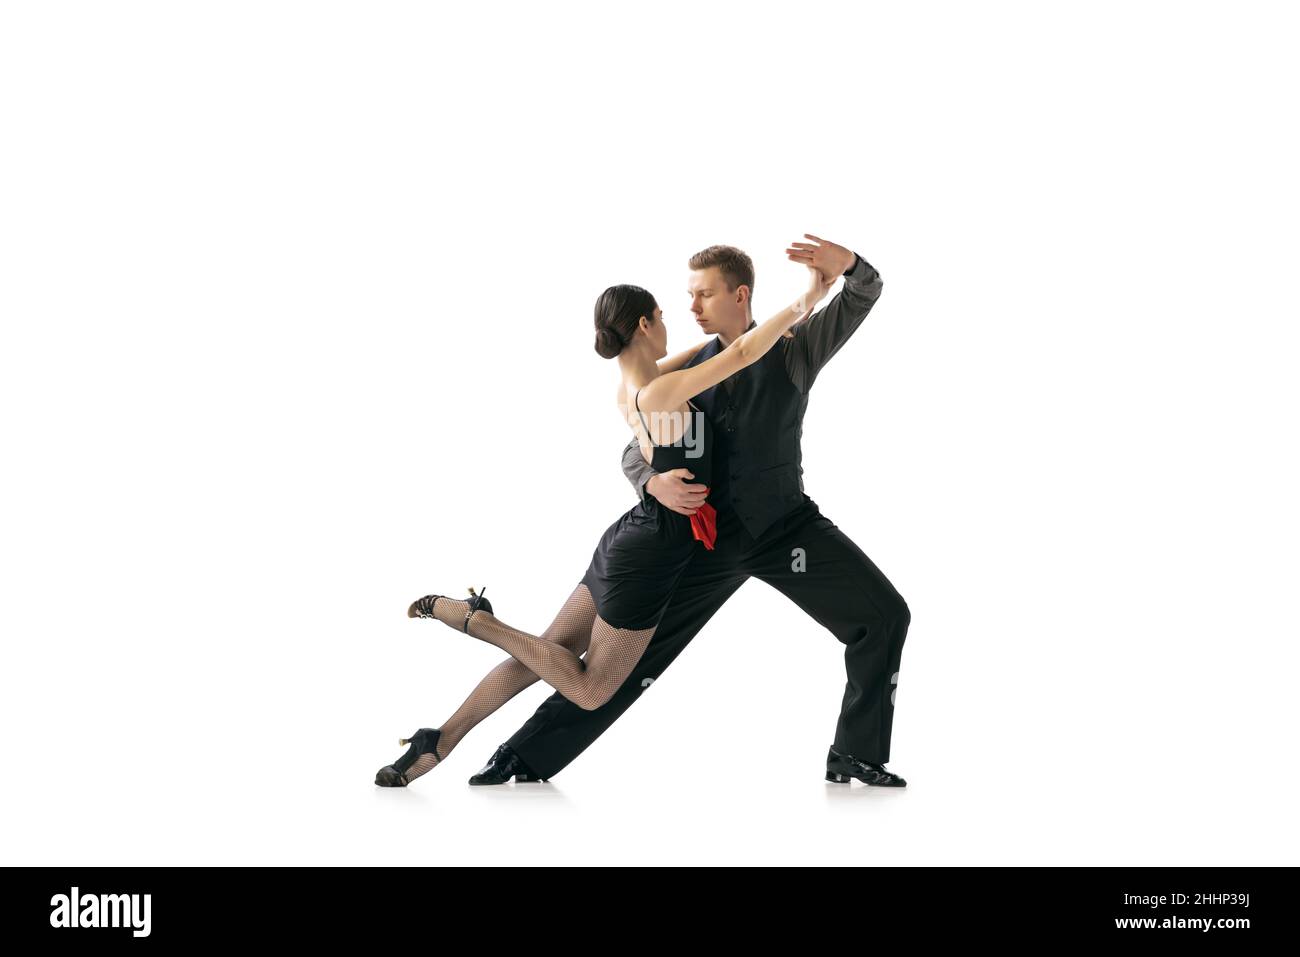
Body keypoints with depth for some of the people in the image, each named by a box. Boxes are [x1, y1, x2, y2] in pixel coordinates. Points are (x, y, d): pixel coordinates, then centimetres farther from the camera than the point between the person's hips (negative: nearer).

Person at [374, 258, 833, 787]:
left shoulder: (627, 389, 3)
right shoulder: (660, 393, -23)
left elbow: (671, 366, 26)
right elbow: (742, 353, -25)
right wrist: (805, 302, -16)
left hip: (626, 543, 9)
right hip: (649, 558, -9)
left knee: (549, 650, 15)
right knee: (589, 691, 4)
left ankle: (440, 740, 14)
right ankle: (478, 620, -5)